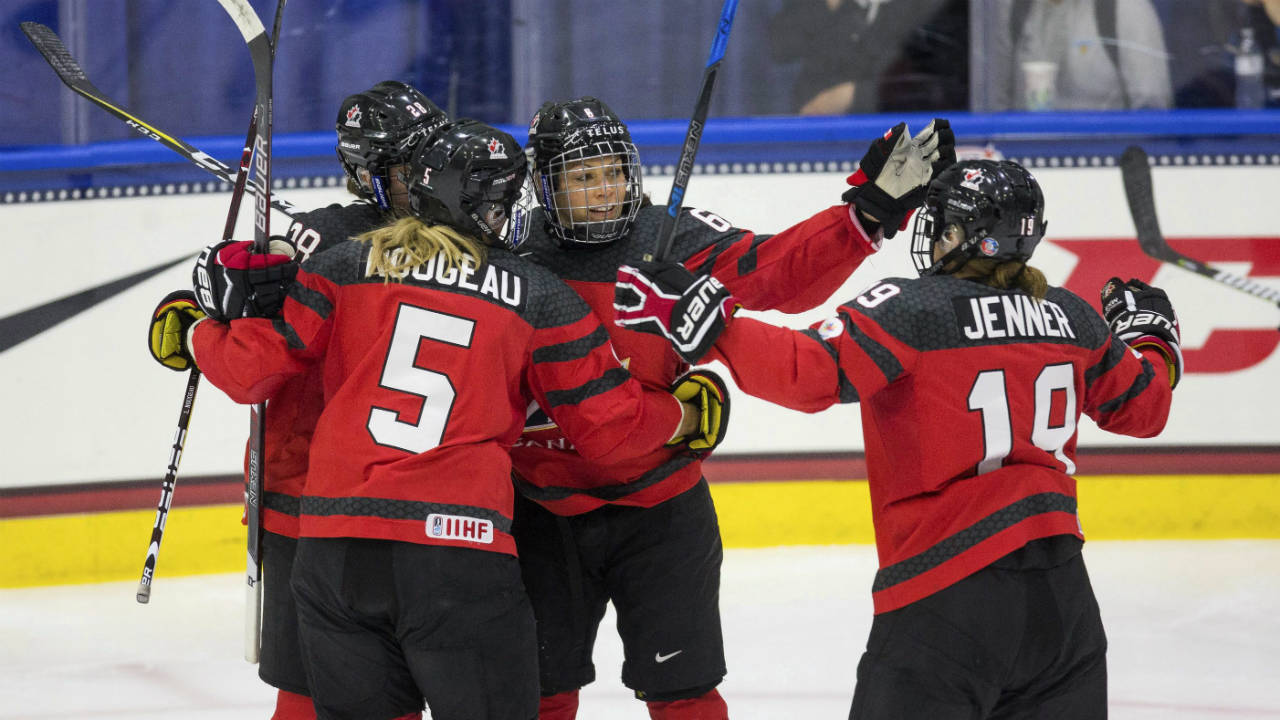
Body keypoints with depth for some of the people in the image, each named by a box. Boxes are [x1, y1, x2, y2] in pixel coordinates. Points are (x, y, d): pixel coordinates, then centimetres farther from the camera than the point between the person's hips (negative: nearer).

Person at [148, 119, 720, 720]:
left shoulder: (346, 266, 9)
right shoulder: (541, 298, 7)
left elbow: (253, 369, 10)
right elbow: (611, 421, 11)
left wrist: (193, 331, 31)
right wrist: (689, 415, 31)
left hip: (334, 544, 3)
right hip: (458, 550, -3)